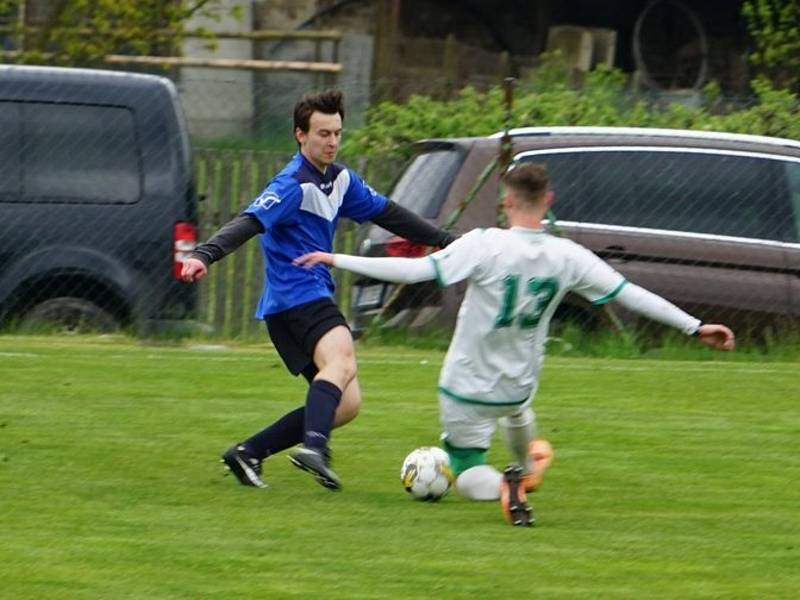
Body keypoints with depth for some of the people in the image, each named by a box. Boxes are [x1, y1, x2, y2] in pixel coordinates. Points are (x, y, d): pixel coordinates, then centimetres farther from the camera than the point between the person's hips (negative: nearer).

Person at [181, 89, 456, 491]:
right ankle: (314, 447, -56)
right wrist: (204, 255, -43)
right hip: (294, 297, -10)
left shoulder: (340, 179, 15)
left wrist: (444, 242, 32)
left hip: (315, 297, 10)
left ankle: (248, 453, 8)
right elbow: (249, 223, -26)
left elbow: (386, 213, 27)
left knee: (346, 404, 6)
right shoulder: (293, 185, -13)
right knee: (341, 362, -35)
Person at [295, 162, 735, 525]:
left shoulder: (485, 246, -23)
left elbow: (415, 270, -27)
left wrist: (337, 260, -21)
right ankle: (527, 466, 59)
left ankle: (505, 486, -20)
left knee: (467, 476, 11)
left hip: (466, 388, -4)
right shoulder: (566, 256, -13)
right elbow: (631, 294, -8)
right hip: (519, 388, 4)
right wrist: (695, 327, 1)